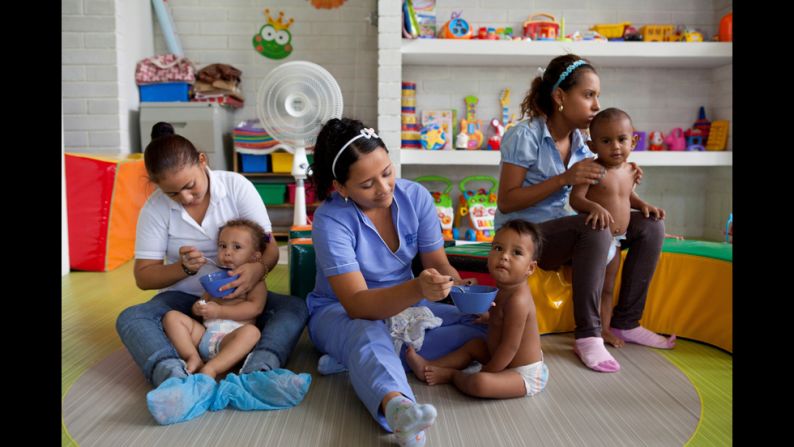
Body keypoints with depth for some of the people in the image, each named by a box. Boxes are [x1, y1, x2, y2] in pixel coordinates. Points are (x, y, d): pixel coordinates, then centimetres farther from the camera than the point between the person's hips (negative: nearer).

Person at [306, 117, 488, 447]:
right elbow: (357, 304, -31)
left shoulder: (415, 196, -12)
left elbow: (439, 264, -6)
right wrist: (418, 289, -49)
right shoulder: (331, 220, -24)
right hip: (340, 312, -4)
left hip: (404, 305, 5)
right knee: (368, 335, -40)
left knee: (482, 325, -16)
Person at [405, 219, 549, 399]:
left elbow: (510, 346, -25)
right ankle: (429, 367, 18)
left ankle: (451, 374, -1)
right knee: (474, 345, 23)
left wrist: (484, 373, -16)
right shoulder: (507, 289, 1)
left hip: (525, 375, -10)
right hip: (510, 362, 10)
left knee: (479, 383, -30)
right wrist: (488, 316, -2)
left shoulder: (517, 300, -28)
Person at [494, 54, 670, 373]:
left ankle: (627, 322, 7)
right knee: (596, 227, -34)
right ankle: (587, 335, -24)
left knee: (650, 225, -1)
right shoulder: (524, 136, -14)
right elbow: (506, 203, -18)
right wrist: (564, 179, -25)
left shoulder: (578, 143, 7)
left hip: (561, 233, 8)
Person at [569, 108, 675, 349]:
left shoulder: (629, 170, 7)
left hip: (615, 240, 8)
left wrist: (643, 205, 7)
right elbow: (575, 198, -23)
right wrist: (594, 206, -41)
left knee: (607, 289, 19)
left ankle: (605, 329, 33)